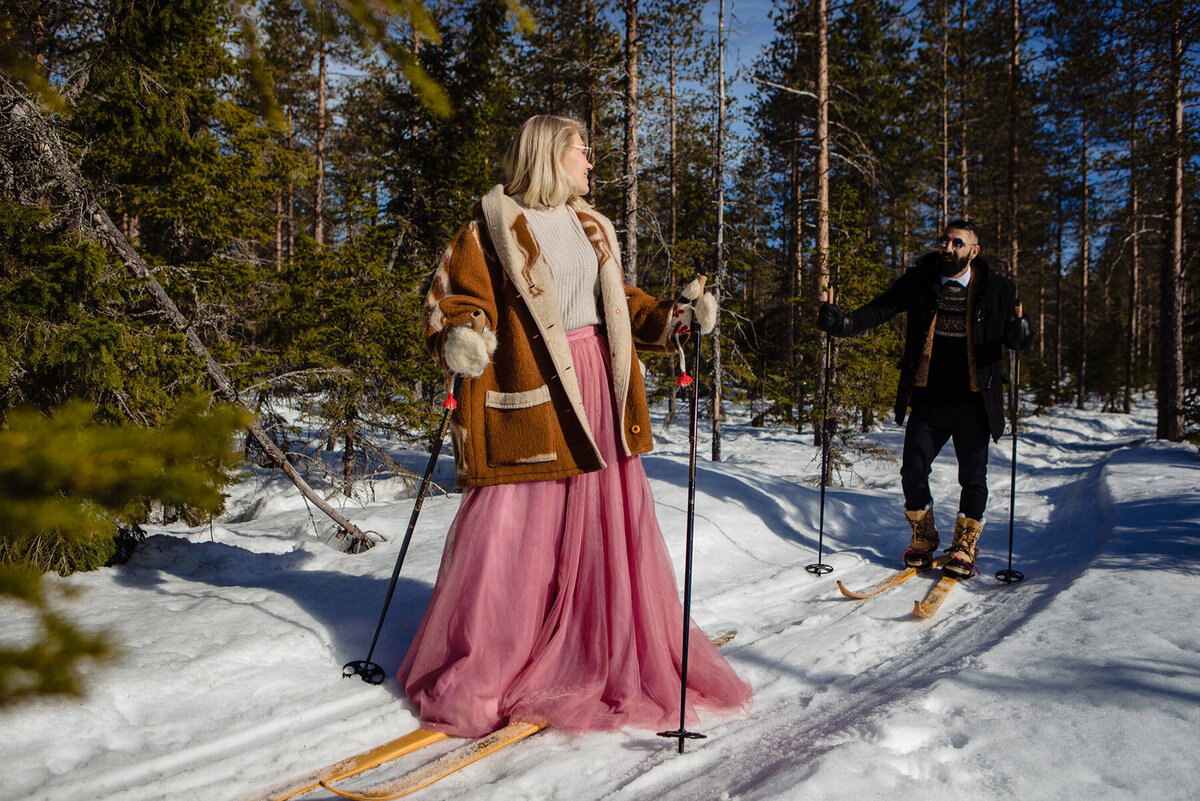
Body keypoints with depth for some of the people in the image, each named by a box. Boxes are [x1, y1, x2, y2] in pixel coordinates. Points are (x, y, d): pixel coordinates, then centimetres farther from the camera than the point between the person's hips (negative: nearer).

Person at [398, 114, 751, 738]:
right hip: (530, 396, -6)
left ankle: (620, 660, 26)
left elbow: (618, 305, 23)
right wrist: (460, 339, -23)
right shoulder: (495, 222, 1)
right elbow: (454, 296, -4)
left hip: (598, 392, 6)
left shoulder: (592, 227, 21)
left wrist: (673, 316, 9)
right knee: (513, 533, -4)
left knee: (609, 527, 8)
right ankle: (475, 678, 14)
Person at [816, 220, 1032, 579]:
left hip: (972, 401, -1)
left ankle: (964, 547, 24)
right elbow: (879, 309, -4)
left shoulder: (996, 289, -2)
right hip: (928, 398, 1)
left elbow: (1015, 339, 1)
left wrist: (1020, 329, -23)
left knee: (972, 478, 3)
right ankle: (923, 540, 26)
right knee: (913, 472, 2)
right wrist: (842, 323, -21)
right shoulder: (920, 281, 1)